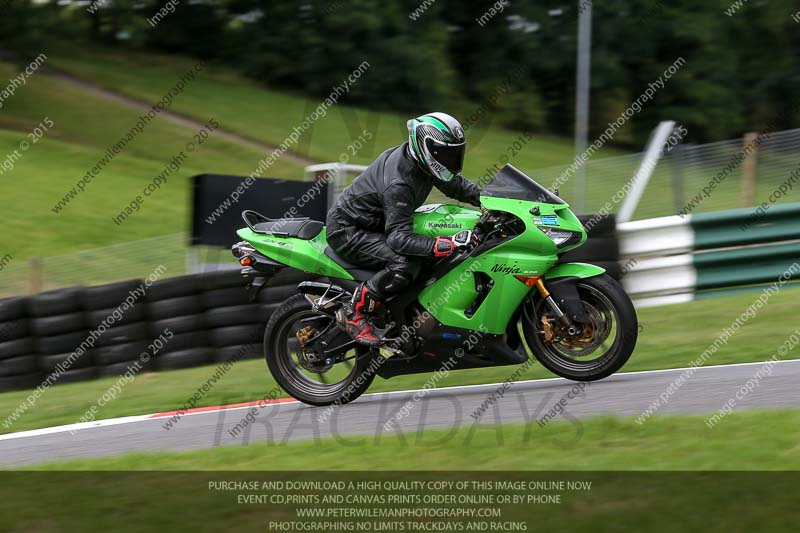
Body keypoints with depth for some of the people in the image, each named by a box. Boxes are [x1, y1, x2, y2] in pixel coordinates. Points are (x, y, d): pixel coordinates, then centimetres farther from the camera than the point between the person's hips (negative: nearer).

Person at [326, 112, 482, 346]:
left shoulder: (421, 163, -3)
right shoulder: (399, 183, -31)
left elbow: (455, 184, 15)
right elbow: (398, 237, -36)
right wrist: (436, 246, -48)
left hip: (375, 225, 10)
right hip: (348, 230, -10)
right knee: (405, 264, -31)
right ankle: (357, 315, -19)